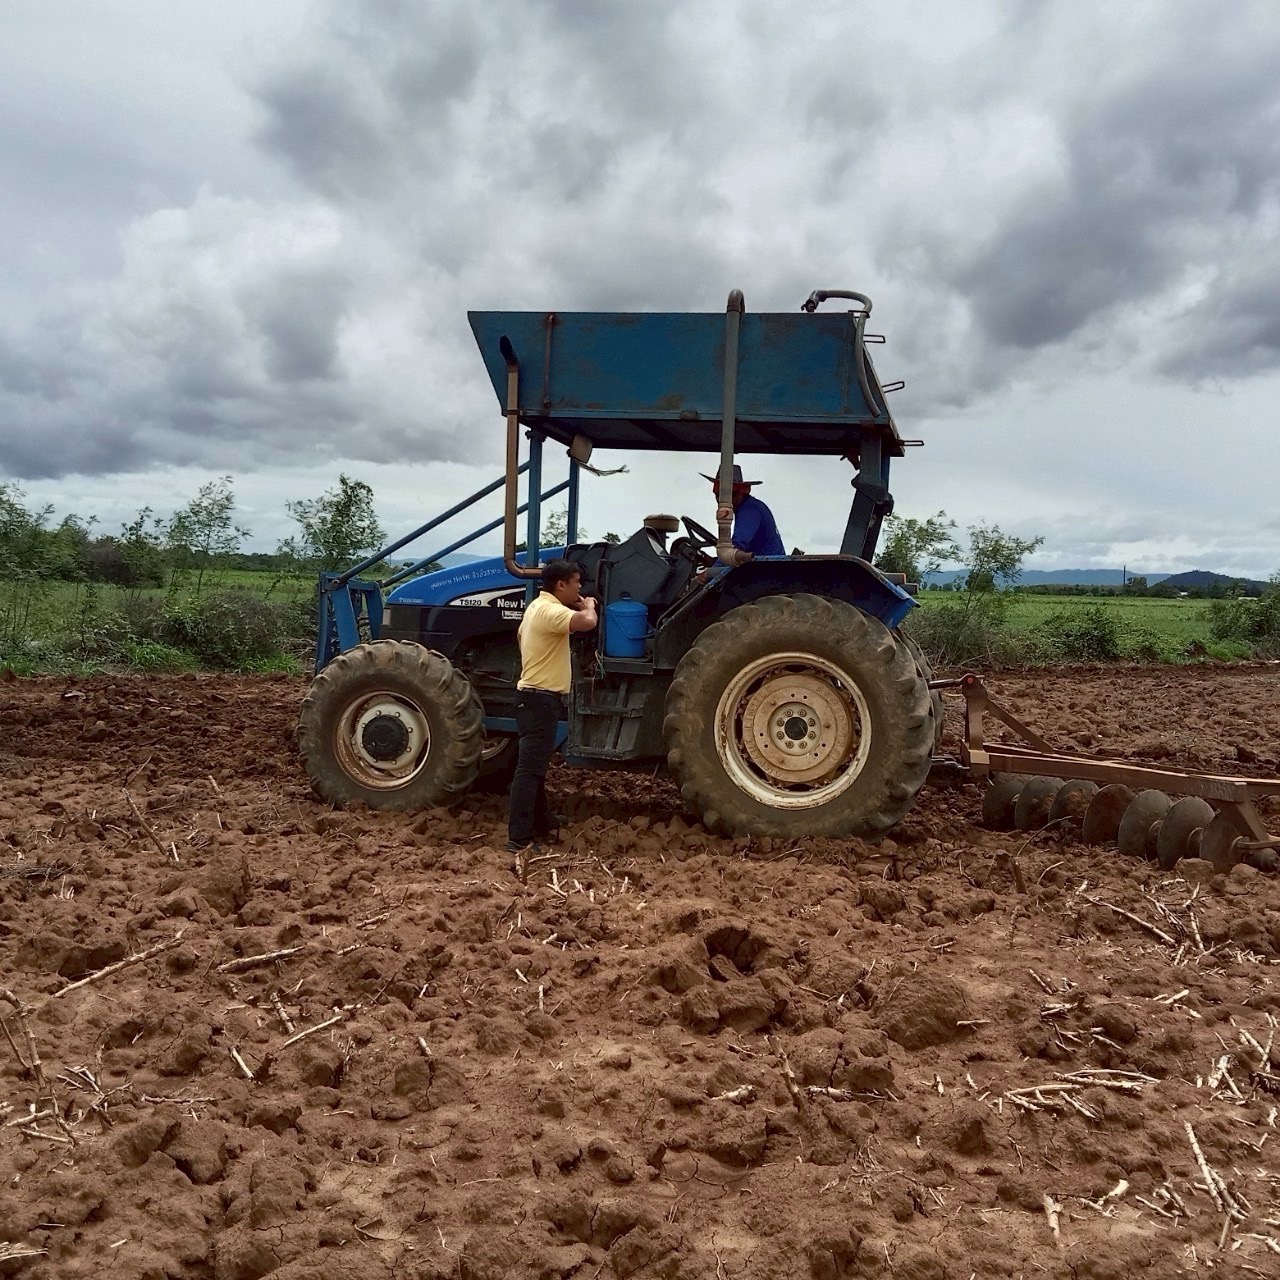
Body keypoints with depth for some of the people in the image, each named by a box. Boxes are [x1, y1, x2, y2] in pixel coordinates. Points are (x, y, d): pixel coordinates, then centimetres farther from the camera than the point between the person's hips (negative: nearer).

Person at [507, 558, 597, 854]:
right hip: (540, 697, -11)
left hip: (537, 696, 11)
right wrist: (588, 606, -14)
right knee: (530, 766, -11)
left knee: (536, 763, 20)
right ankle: (520, 839, -11)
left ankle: (539, 821, 33)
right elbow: (587, 623, -32)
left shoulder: (541, 607, 15)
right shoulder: (549, 609, -19)